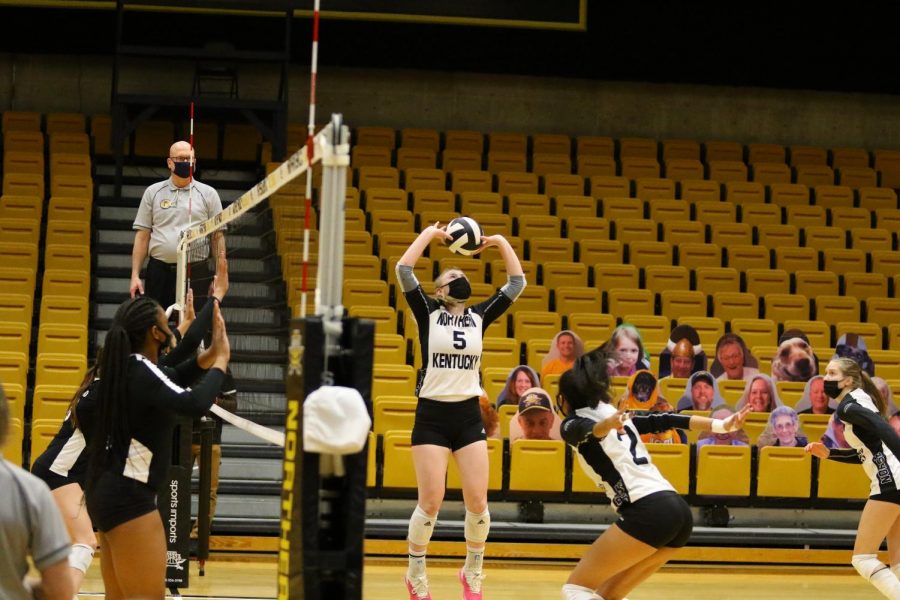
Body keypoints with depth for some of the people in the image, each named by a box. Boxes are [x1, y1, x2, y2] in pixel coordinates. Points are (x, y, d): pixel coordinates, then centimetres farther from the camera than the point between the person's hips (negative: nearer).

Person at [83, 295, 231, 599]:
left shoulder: (122, 366, 9)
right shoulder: (142, 371, -17)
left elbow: (165, 381, 27)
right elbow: (194, 403, -32)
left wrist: (208, 357, 13)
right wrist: (221, 361, -18)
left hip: (105, 492, 10)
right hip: (129, 498, -10)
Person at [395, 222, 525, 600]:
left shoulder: (479, 316, 10)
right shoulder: (428, 313, 2)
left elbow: (517, 284, 9)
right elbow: (404, 270, -10)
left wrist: (501, 242, 6)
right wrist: (430, 233, -3)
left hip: (469, 416, 3)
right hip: (432, 416, -3)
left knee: (477, 501, -2)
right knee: (431, 502, -6)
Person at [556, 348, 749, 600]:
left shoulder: (573, 425, 5)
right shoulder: (615, 415, 26)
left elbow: (590, 430, -17)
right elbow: (663, 421, 21)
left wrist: (607, 425, -40)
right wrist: (722, 426, 18)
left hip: (648, 513, -8)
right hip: (678, 511, 8)